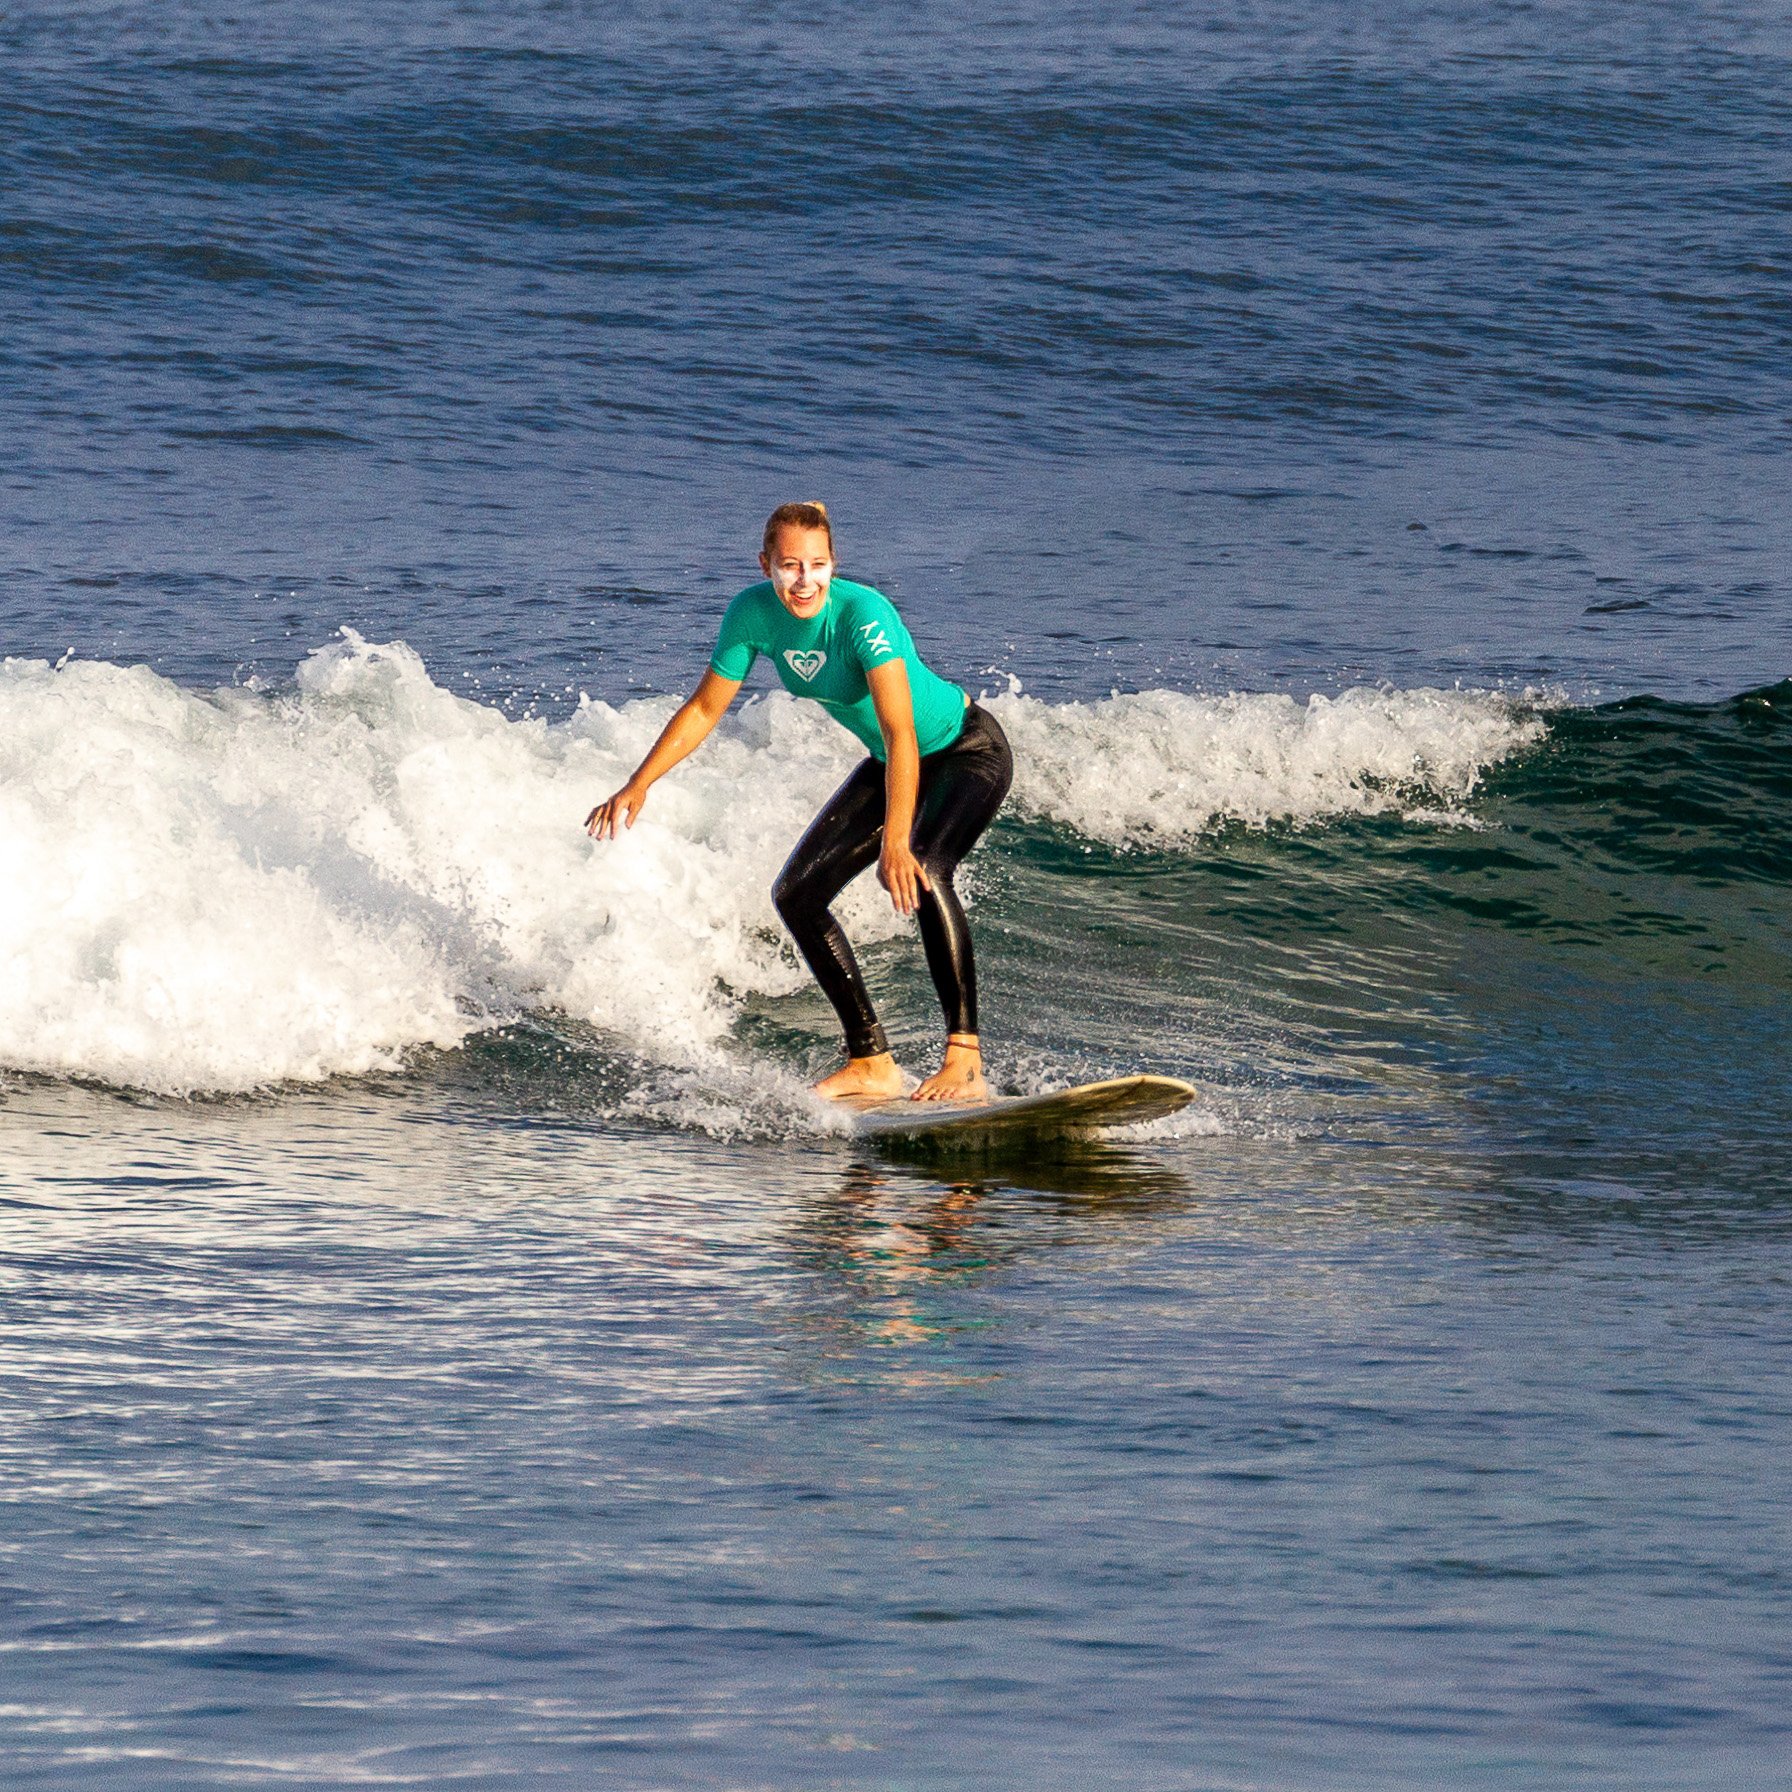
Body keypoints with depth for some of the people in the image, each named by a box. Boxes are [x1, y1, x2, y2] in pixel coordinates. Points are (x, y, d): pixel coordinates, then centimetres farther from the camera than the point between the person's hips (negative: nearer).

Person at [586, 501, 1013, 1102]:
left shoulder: (864, 614, -33)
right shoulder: (753, 614, -14)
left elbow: (901, 732, -41)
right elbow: (704, 709, 0)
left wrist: (896, 842, -50)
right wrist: (638, 786, -5)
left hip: (969, 751, -8)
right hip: (893, 765, 8)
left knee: (924, 871, -34)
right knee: (797, 894, 1)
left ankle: (965, 1059, -32)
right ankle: (872, 1063, 6)